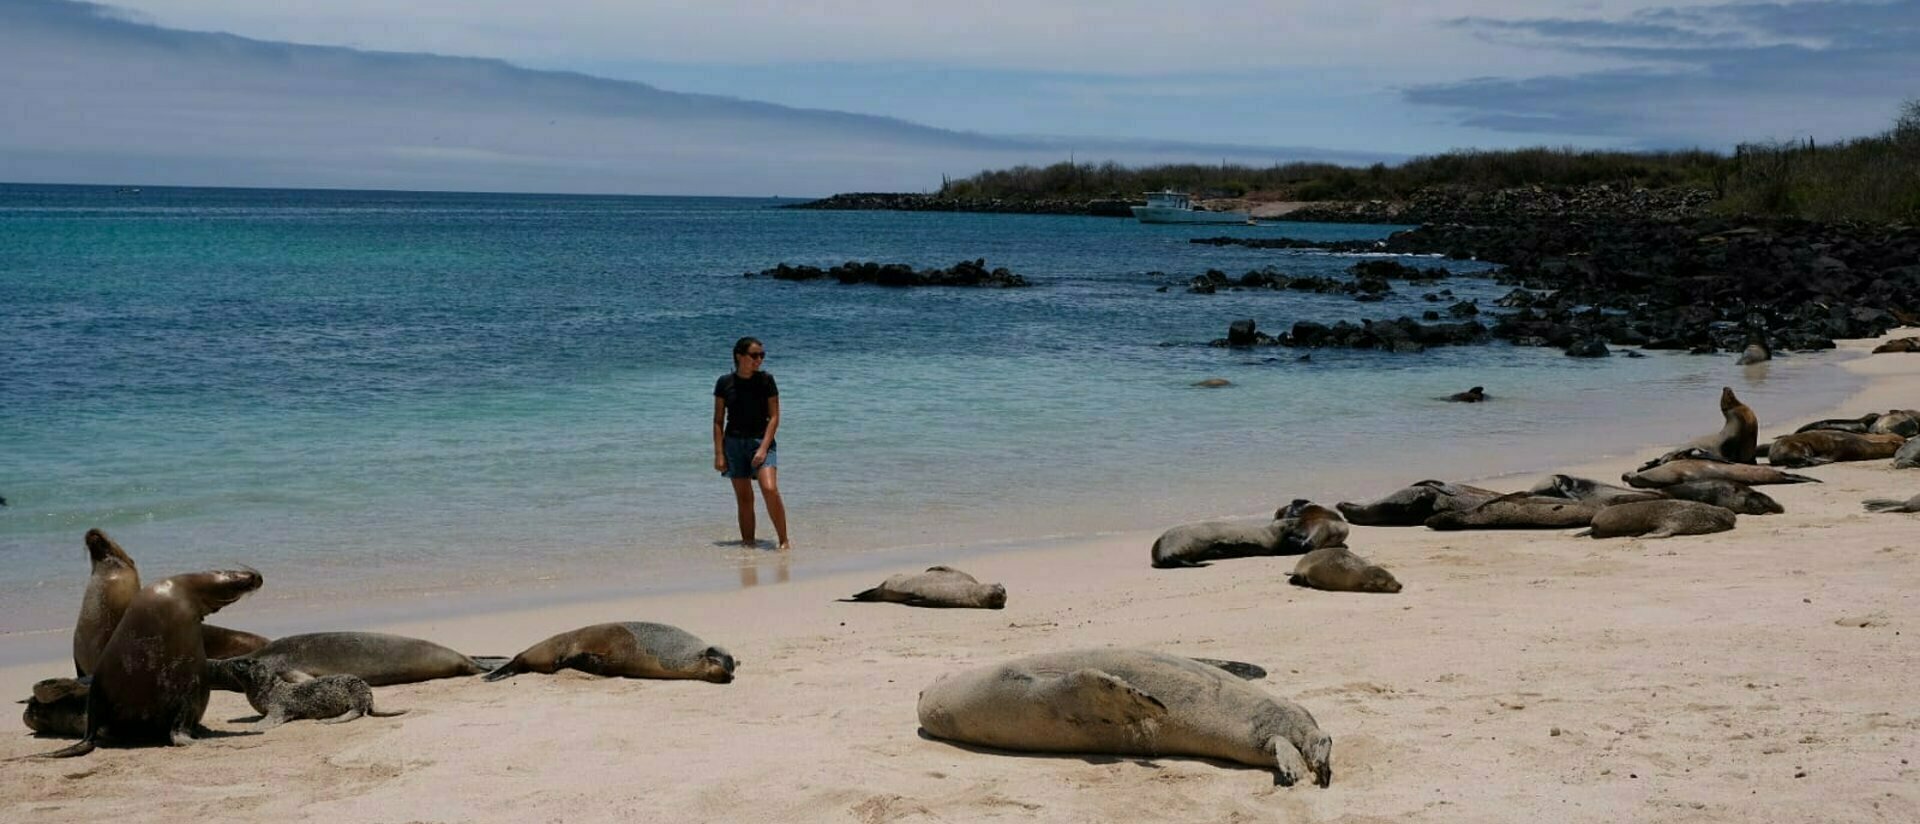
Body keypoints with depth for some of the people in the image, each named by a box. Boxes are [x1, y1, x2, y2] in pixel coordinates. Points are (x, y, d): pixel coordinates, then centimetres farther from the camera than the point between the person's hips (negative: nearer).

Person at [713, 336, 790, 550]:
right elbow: (718, 421, 4)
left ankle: (784, 541, -9)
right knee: (743, 498, 4)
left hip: (761, 441, -2)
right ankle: (747, 543, 13)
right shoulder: (725, 383, 0)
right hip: (734, 443, 2)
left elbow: (774, 417, -3)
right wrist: (719, 454, -2)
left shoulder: (766, 380, -2)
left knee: (770, 489, -19)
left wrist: (763, 448, -12)